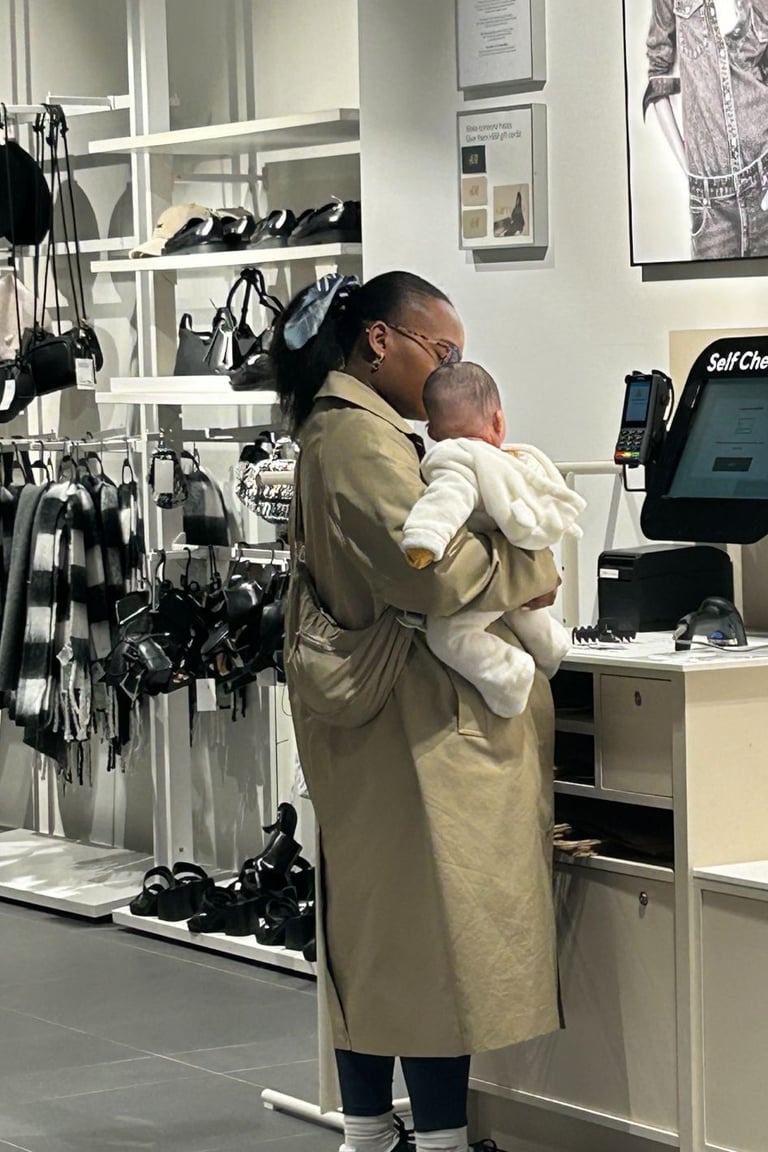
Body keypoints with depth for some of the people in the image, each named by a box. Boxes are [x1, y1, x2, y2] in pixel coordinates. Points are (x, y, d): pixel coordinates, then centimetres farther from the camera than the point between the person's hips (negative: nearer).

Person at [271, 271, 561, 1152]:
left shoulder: (342, 431, 17)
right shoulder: (362, 438, -17)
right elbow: (436, 571, -25)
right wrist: (532, 571, -9)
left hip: (373, 726, 11)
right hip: (418, 722, -11)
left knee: (369, 927, 14)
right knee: (437, 923, -6)